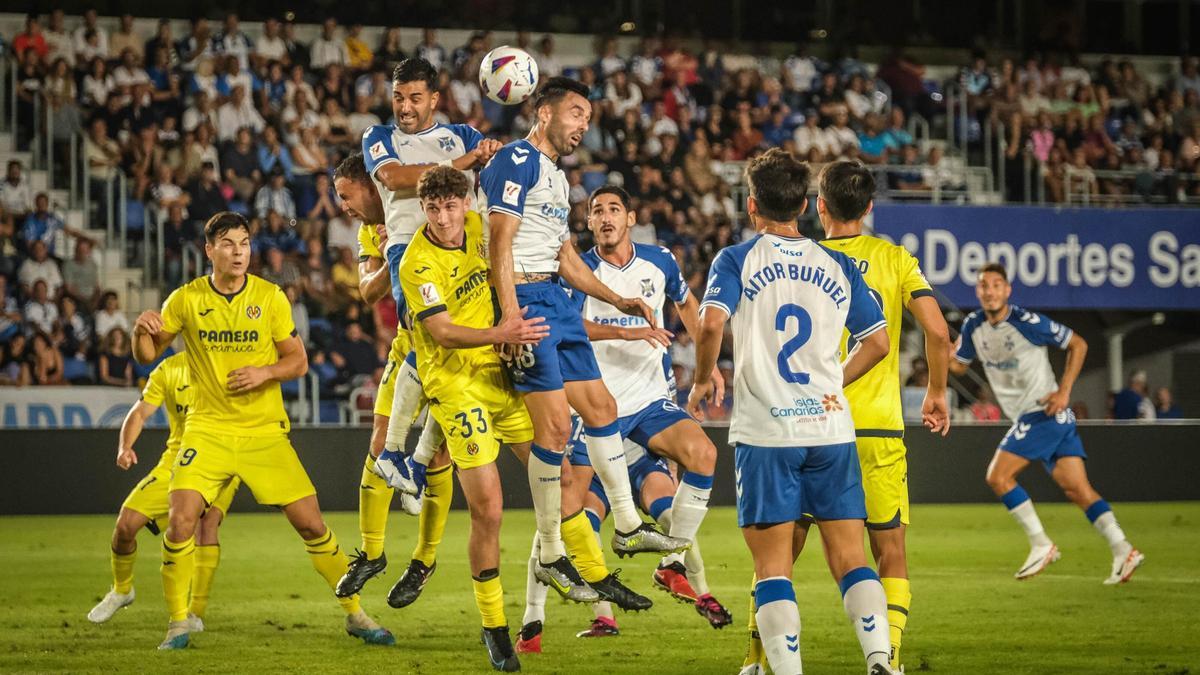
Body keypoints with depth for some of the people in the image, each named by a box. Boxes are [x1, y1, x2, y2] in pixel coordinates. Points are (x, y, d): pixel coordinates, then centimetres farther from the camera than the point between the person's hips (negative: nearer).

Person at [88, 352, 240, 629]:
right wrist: (125, 447, -22)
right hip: (178, 460, 3)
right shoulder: (168, 369, -1)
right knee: (126, 523, -6)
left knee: (207, 522, -29)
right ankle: (121, 590, 25)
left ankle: (196, 613, -21)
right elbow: (140, 411, -2)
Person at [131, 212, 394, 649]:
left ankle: (355, 615, 12)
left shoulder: (270, 297, -3)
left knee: (310, 522, -3)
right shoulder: (186, 300, -2)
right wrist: (142, 330, -17)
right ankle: (178, 624, -1)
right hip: (207, 428, 0)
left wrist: (264, 373, -17)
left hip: (265, 431, 0)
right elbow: (146, 356, 5)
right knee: (180, 520, -18)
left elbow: (298, 361, 3)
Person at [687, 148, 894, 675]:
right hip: (831, 428, 3)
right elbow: (878, 340, 9)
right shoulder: (839, 266, 10)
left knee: (772, 568, 1)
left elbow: (711, 322, -17)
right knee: (850, 558, 5)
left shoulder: (736, 260, 0)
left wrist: (703, 379, -1)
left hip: (765, 433, -3)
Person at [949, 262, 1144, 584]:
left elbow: (1078, 344, -7)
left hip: (1045, 411, -7)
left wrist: (1064, 391, -13)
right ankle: (1123, 551, -5)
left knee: (998, 476, -10)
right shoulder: (973, 326, 6)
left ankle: (1041, 545, -3)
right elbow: (959, 365, 18)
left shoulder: (1027, 322, -15)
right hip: (1027, 417, 7)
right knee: (1077, 488, 0)